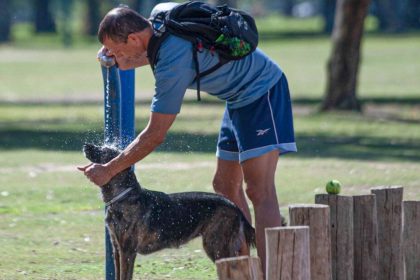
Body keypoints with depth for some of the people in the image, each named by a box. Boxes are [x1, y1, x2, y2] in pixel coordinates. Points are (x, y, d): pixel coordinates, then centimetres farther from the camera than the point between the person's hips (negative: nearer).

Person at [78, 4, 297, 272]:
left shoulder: (173, 63, -29)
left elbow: (155, 135, -24)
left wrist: (108, 170, -15)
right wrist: (116, 57, 2)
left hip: (259, 91, -10)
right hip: (241, 98, 10)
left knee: (260, 190, -18)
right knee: (226, 187, 12)